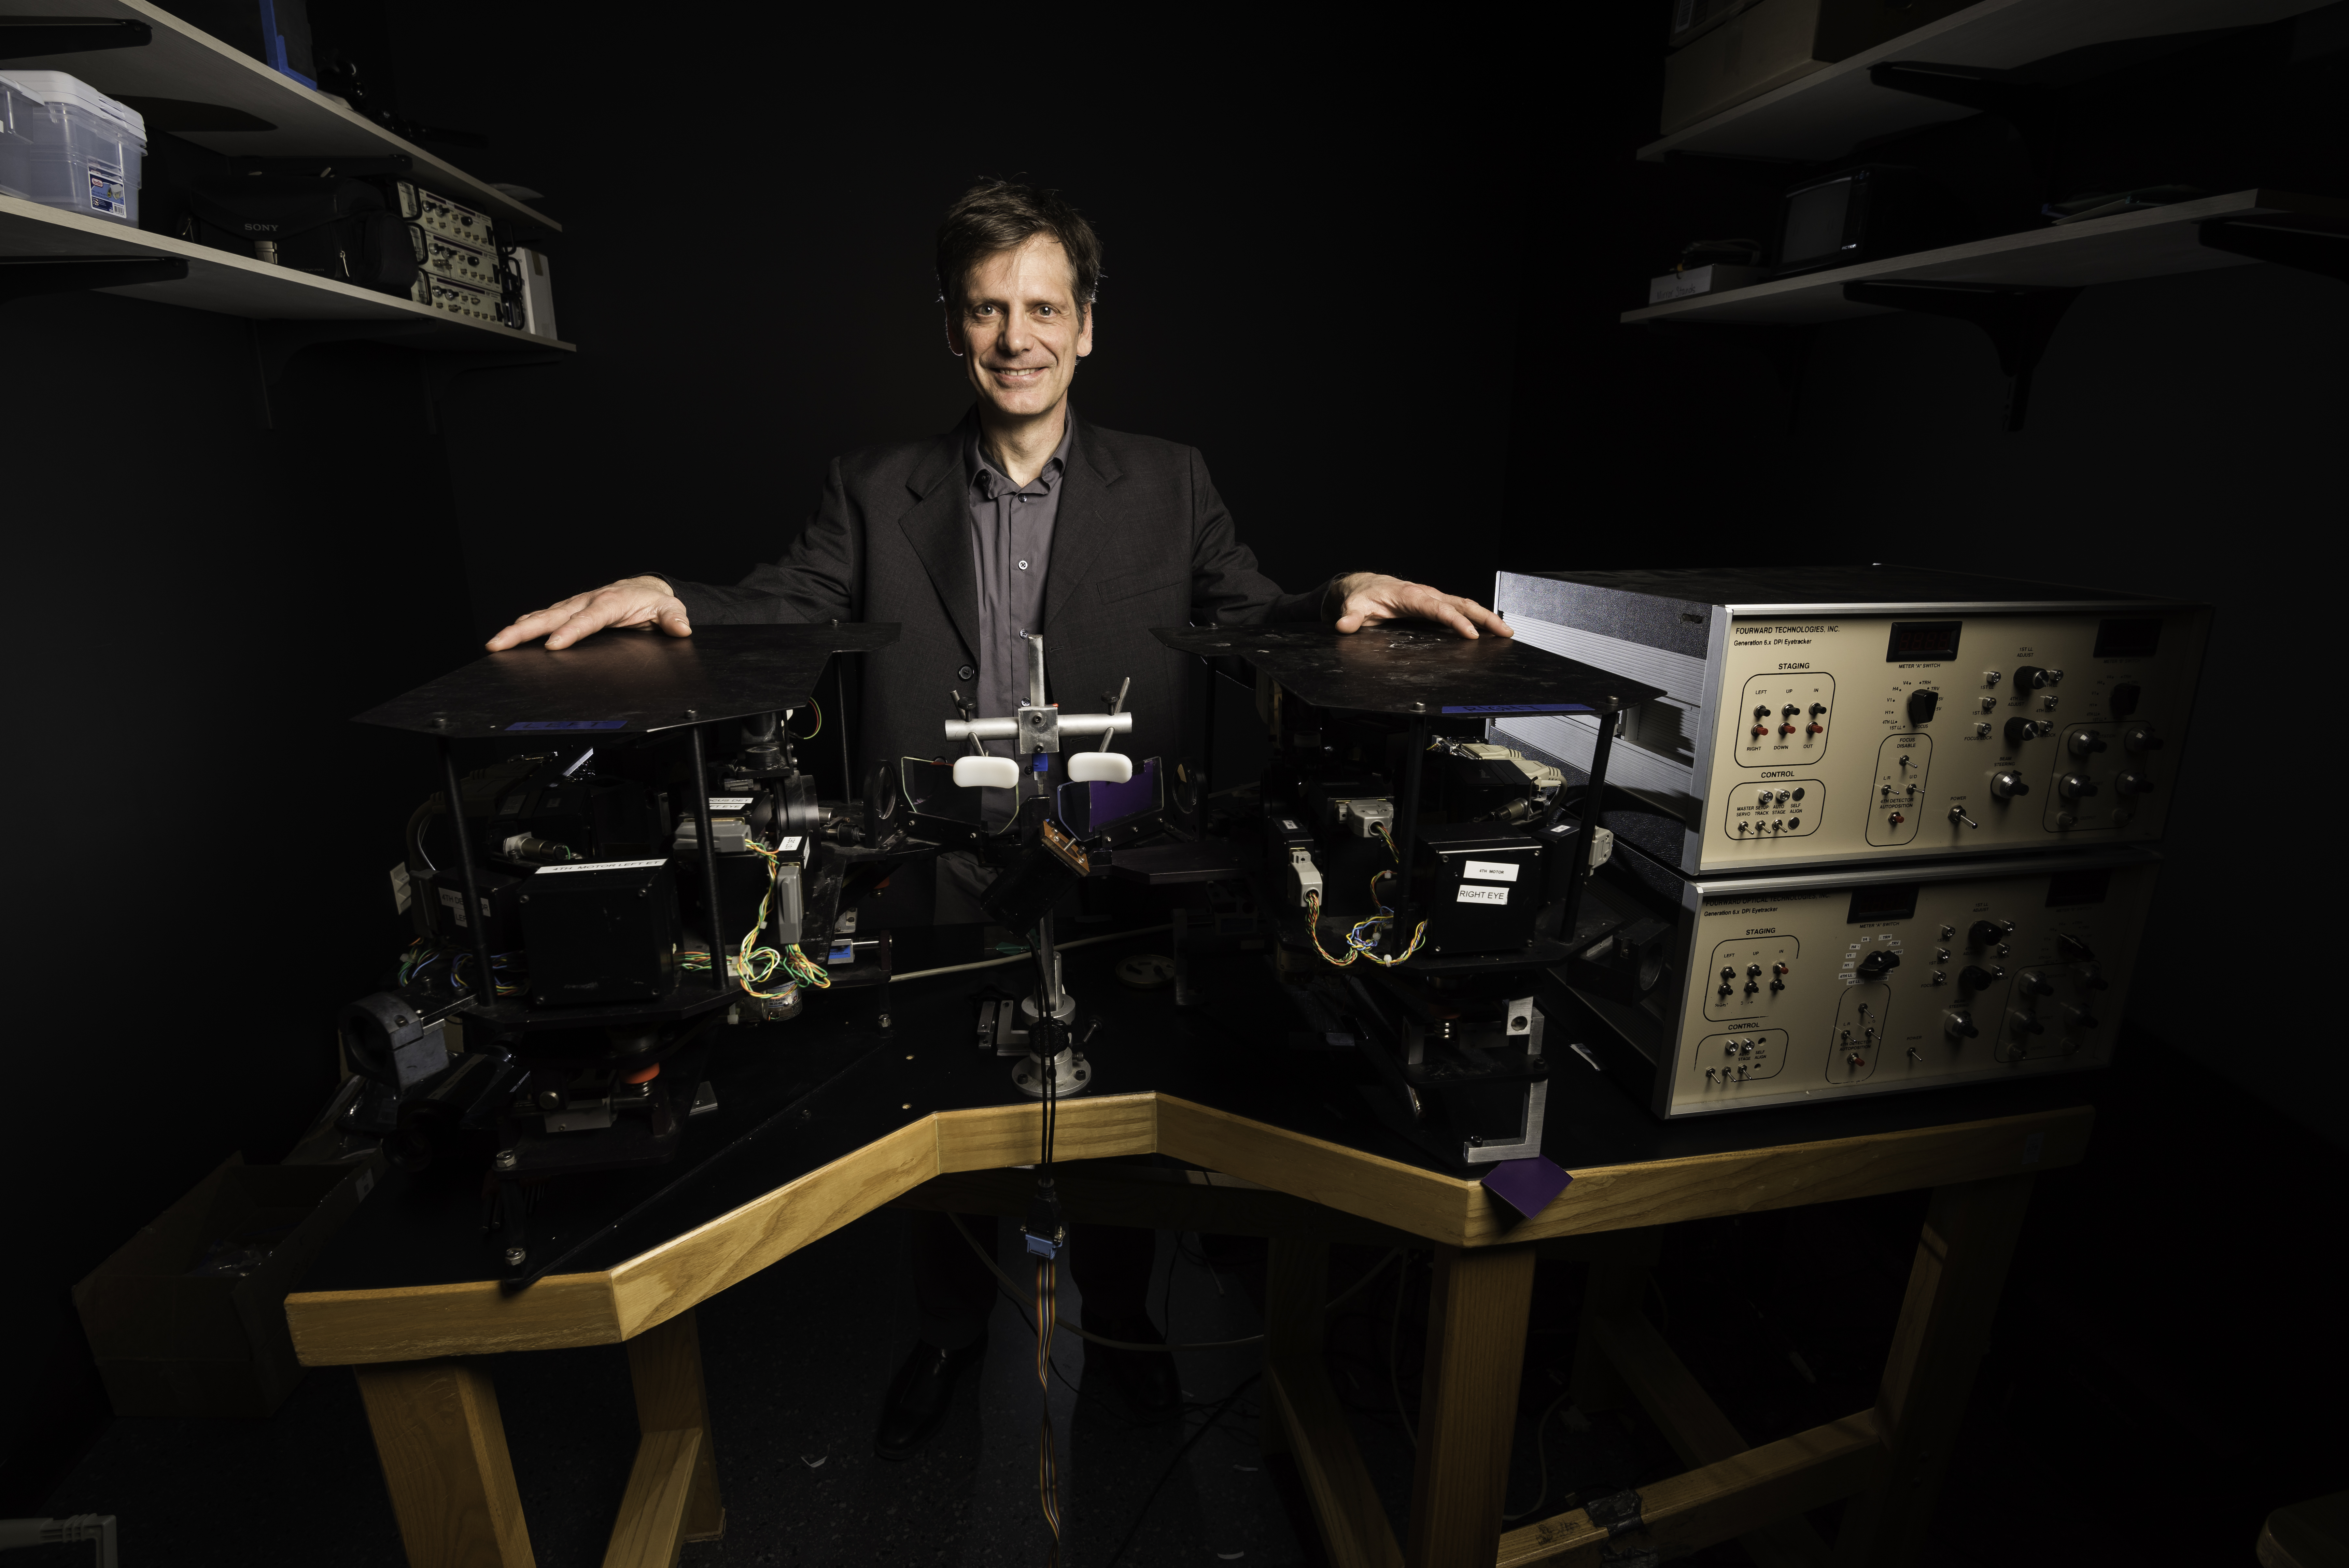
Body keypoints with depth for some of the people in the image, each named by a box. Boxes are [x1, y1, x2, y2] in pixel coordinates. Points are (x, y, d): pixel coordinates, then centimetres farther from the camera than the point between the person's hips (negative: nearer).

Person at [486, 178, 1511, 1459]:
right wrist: (666, 600, -23)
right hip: (939, 886, 1)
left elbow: (1254, 623, -3)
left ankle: (1117, 1313, 50)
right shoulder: (877, 492, 4)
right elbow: (779, 614, -4)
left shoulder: (1169, 487, 3)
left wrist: (1343, 599, -23)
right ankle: (951, 1329, 49)